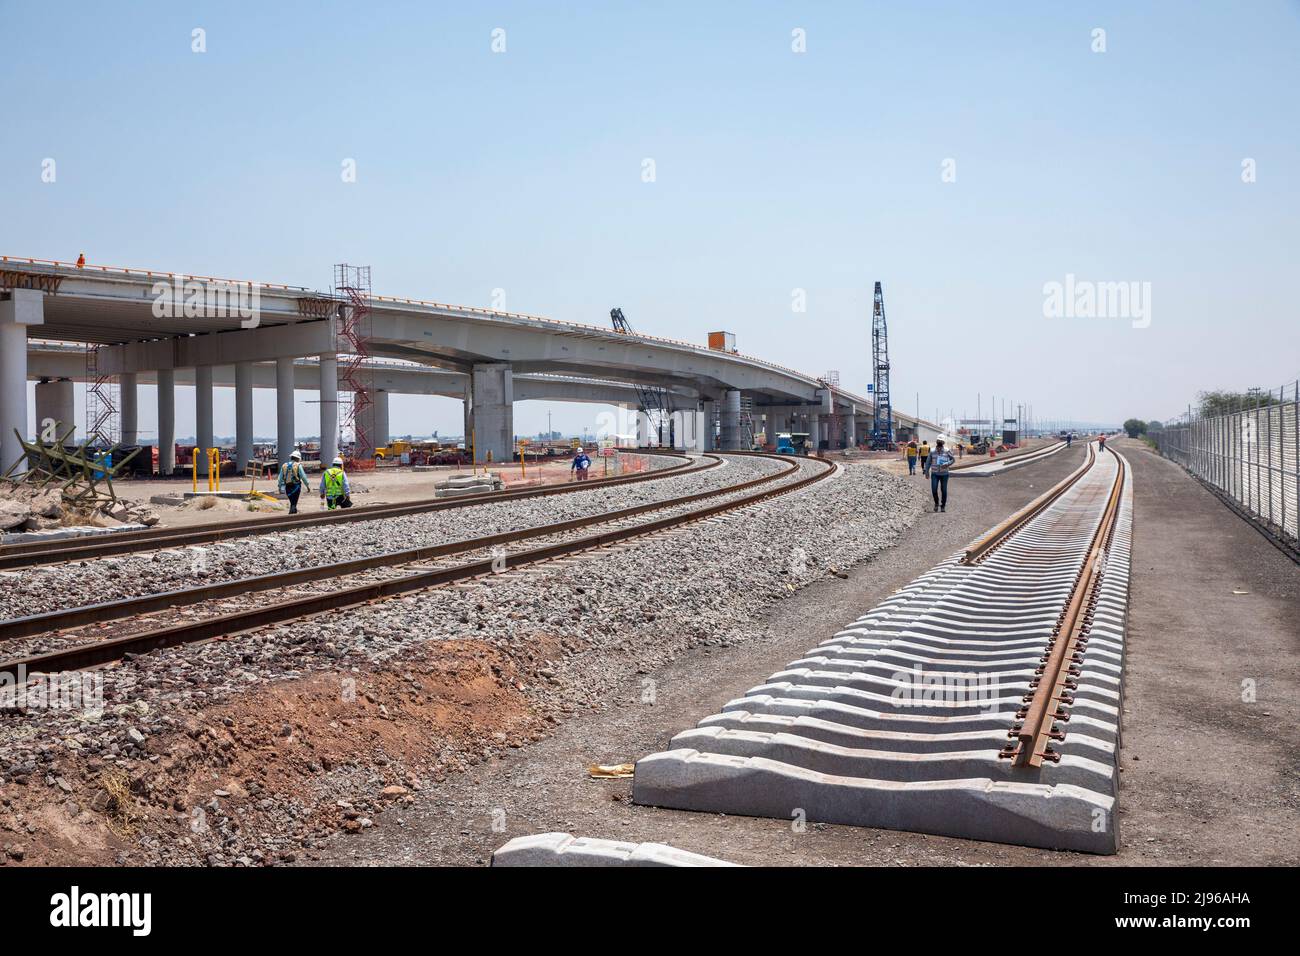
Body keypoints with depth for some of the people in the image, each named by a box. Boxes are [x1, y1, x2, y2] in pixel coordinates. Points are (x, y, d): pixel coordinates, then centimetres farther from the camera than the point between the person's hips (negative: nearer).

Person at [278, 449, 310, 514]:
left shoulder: (284, 465, 8)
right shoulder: (298, 465, -6)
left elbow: (280, 478, 9)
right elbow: (303, 476, -8)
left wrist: (280, 488, 15)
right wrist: (307, 486, 0)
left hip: (287, 487, 5)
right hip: (296, 486, -5)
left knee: (292, 503, 20)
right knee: (294, 503, -2)